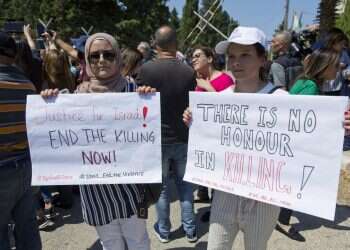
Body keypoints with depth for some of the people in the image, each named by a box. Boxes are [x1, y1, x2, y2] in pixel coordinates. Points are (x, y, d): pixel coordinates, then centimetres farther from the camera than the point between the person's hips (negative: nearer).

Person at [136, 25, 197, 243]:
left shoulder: (146, 69, -13)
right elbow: (193, 106, 2)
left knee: (161, 187, 14)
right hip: (183, 138, 1)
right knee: (185, 185, 16)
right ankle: (190, 230, 28)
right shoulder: (188, 71, -10)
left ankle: (163, 231, 30)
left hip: (157, 138, -1)